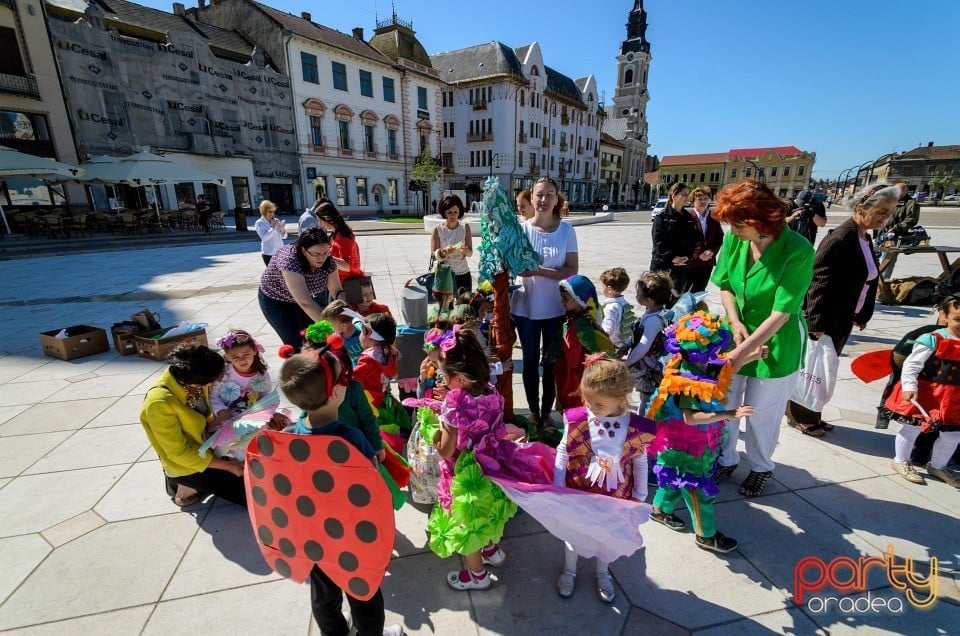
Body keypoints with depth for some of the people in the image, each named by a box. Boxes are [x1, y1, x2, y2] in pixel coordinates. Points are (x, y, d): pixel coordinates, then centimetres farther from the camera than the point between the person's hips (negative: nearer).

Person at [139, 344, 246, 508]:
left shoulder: (187, 379, -14)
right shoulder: (159, 403, -33)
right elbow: (179, 452, -24)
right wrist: (228, 466, -22)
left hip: (204, 447, 7)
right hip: (187, 464, -7)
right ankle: (190, 488, 7)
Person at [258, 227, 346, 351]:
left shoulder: (328, 261, -20)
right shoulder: (289, 260, -38)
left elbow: (337, 290, -16)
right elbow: (305, 302, -45)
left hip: (302, 298, 5)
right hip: (276, 301, -5)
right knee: (297, 344, -8)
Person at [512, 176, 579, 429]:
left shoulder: (566, 230, -4)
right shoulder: (521, 229, -5)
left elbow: (572, 270, -10)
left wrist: (540, 271, -22)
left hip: (556, 309, 0)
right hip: (526, 308, 0)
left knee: (552, 363, 13)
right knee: (530, 362, 14)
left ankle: (546, 413, 33)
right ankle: (533, 411, 34)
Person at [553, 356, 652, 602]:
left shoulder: (635, 428, -21)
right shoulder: (577, 420, -23)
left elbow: (640, 462, -4)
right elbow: (563, 452, -10)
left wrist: (639, 494, 5)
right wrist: (557, 486, -6)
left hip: (615, 497, 1)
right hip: (577, 492, 0)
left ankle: (602, 574, 54)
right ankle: (569, 571, 50)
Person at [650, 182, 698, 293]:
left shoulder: (689, 217, 12)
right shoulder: (662, 217, -5)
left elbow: (692, 240, 11)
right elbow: (658, 242, -11)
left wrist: (687, 256, -5)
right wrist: (672, 257, -17)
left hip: (682, 265, 5)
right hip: (662, 264, -5)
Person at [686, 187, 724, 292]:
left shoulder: (714, 217, 8)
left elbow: (719, 238, 11)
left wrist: (712, 251, -8)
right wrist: (697, 255, -16)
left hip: (708, 262, 6)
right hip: (689, 261, -5)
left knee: (698, 292, 16)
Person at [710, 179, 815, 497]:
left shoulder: (798, 251, -23)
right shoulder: (734, 238, -10)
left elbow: (781, 313, -23)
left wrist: (743, 351, -27)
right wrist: (735, 322, -12)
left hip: (775, 343, -4)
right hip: (736, 334, 4)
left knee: (761, 412, 11)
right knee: (723, 404, 11)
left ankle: (761, 468, 39)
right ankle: (726, 459, 35)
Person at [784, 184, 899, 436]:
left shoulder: (864, 238, 7)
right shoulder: (839, 240, -20)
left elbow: (868, 282, 14)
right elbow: (819, 283, -22)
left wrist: (861, 316, 15)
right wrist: (817, 324, -22)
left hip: (842, 323, 9)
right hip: (823, 323, -9)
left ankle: (811, 416, 32)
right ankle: (800, 417, 22)